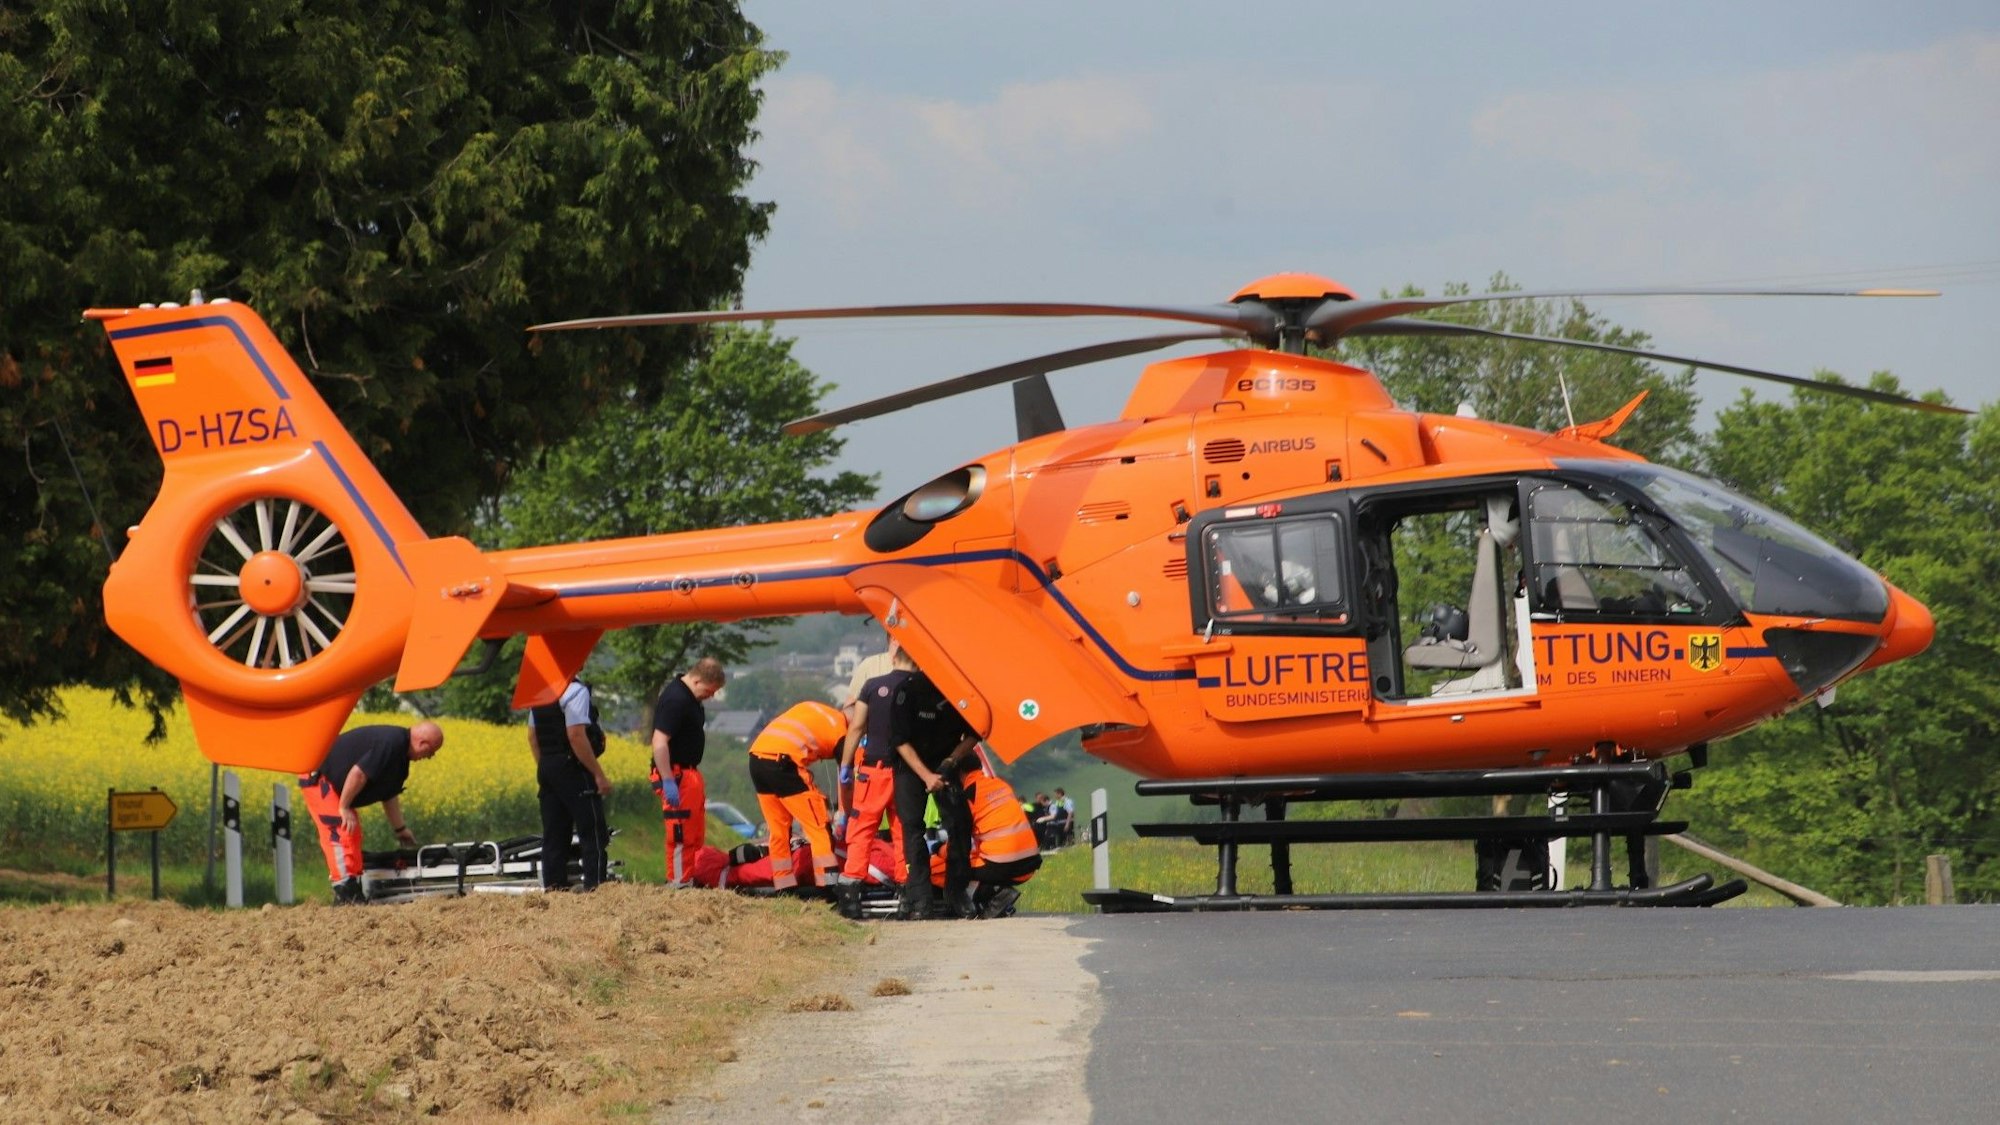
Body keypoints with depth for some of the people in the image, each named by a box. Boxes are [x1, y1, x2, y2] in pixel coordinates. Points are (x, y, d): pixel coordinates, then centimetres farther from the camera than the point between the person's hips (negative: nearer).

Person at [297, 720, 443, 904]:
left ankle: (353, 889, 11)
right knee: (340, 832, -16)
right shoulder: (391, 744, -25)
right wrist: (344, 808, -23)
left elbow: (390, 795, 21)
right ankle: (345, 893, -18)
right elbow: (358, 773, -31)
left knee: (352, 835, 10)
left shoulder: (400, 757, 9)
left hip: (335, 783, 11)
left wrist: (400, 829, 26)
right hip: (317, 777, -11)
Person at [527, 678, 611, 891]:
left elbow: (532, 737, 16)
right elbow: (576, 736, -20)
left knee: (554, 834, 9)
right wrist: (599, 774, -16)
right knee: (593, 834, -4)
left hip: (546, 769, 8)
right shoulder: (575, 691, -15)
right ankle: (594, 887, -10)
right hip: (572, 768, -8)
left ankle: (552, 887, 7)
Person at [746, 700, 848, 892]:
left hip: (756, 756, 7)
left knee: (779, 831, 18)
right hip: (782, 763, -7)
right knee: (820, 830, 1)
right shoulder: (841, 731, 7)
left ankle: (785, 890, 21)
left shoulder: (813, 709, 26)